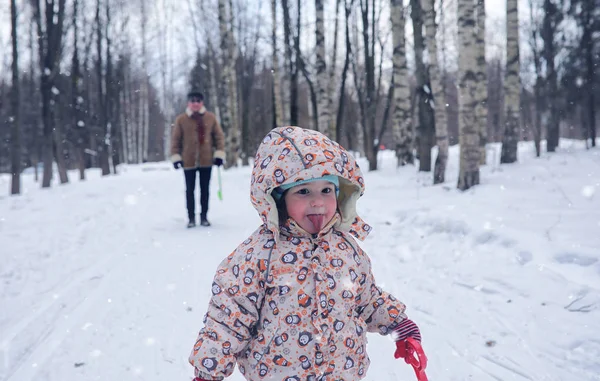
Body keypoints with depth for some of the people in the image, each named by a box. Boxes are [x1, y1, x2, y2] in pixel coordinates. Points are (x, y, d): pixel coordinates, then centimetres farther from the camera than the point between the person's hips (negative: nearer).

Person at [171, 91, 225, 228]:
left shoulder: (210, 118, 0)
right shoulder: (181, 119, -3)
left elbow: (219, 136, 4)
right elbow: (175, 139, 0)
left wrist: (219, 153, -3)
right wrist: (175, 156, -5)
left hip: (206, 160, 1)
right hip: (188, 161, -1)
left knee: (204, 189, 9)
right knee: (190, 190, 6)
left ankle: (204, 217, 19)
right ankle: (191, 218, 14)